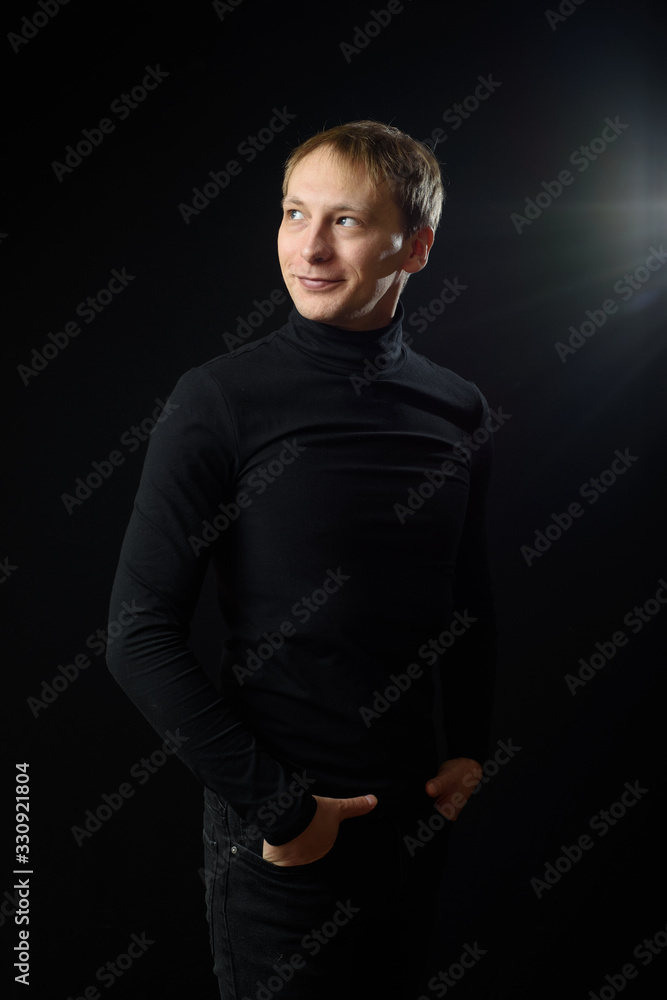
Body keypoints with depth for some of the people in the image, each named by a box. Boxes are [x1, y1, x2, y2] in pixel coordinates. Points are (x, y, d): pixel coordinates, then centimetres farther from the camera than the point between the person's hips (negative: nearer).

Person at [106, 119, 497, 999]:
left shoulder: (458, 409, 0)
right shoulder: (221, 400, -14)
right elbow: (141, 636, -15)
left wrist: (470, 750, 5)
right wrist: (274, 807, -15)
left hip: (418, 805, 5)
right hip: (278, 825, -4)